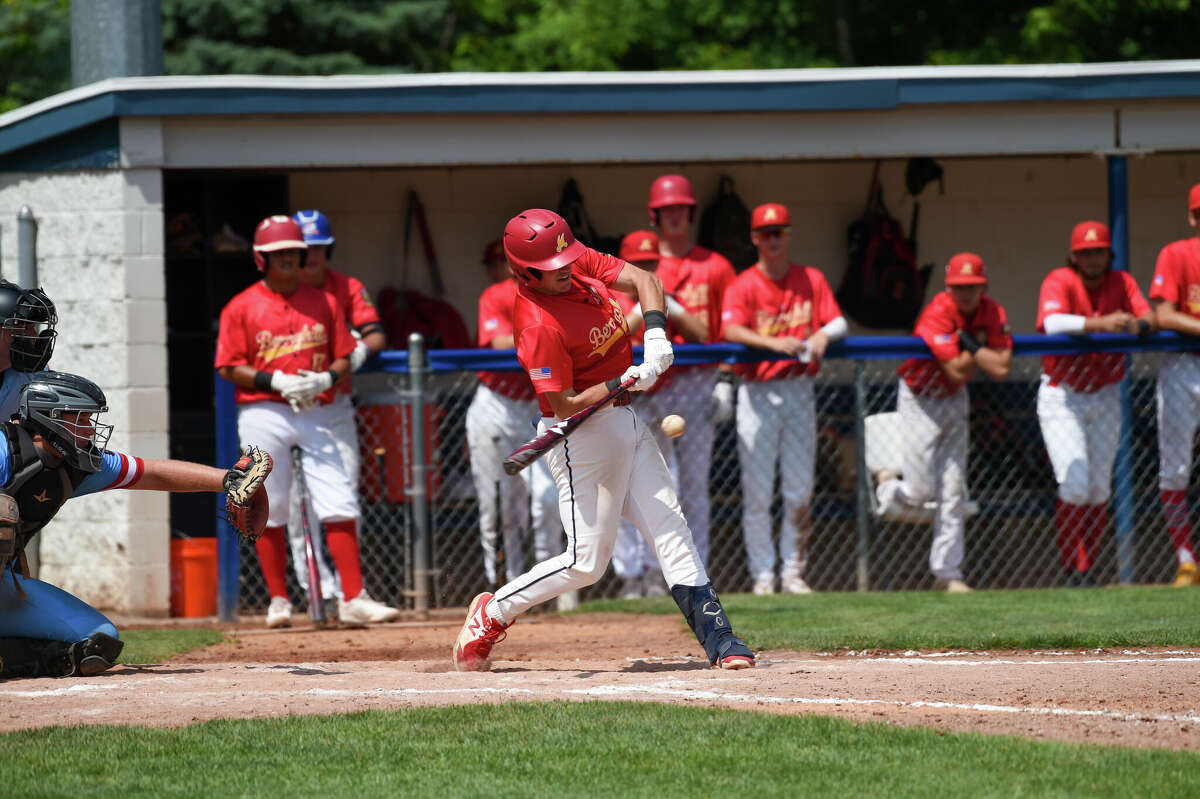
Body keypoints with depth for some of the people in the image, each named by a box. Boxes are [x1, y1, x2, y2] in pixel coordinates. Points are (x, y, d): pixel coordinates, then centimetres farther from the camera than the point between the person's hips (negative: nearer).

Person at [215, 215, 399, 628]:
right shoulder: (241, 308, 2)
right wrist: (275, 381, -14)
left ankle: (353, 598, -7)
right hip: (263, 413, -2)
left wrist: (325, 379, -10)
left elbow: (344, 358, 11)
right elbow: (229, 368, -2)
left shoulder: (324, 303, 10)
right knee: (268, 512, 1)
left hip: (318, 413, 2)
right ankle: (278, 601, 11)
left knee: (340, 507, -7)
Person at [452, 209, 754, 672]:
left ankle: (717, 638, 5)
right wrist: (624, 382, -30)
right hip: (584, 435, -9)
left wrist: (655, 332, -18)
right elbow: (565, 405, -23)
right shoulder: (539, 326, -25)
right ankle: (493, 613, 11)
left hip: (625, 424, 9)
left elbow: (643, 280, -1)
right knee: (587, 562, -7)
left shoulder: (581, 264, -2)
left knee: (671, 530, 5)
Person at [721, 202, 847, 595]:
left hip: (799, 389, 3)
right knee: (757, 489, -2)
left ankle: (793, 573, 14)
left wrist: (824, 334, -22)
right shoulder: (743, 286, -4)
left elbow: (839, 323, 3)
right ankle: (763, 575, 4)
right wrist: (774, 342, -38)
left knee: (800, 489, 5)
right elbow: (730, 329, -22)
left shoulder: (812, 280, 8)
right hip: (757, 390, -3)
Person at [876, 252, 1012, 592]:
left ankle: (948, 573, 6)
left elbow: (1000, 369, -19)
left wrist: (968, 342, -22)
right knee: (921, 491, -5)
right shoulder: (937, 315, -26)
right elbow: (958, 372, -30)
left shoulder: (992, 314, -9)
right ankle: (888, 488, 31)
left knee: (952, 493, 1)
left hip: (953, 400, 5)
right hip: (920, 401, -5)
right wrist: (979, 347, -18)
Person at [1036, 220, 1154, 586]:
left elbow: (1149, 318, -12)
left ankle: (1087, 568, 19)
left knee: (1099, 488, 6)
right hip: (1061, 396, -4)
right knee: (1075, 485, -14)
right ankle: (1073, 570, -2)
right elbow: (1052, 322, -33)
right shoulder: (1060, 281, -14)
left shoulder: (1121, 282, 0)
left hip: (1105, 395, 4)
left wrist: (1137, 324, -37)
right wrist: (1101, 324, -47)